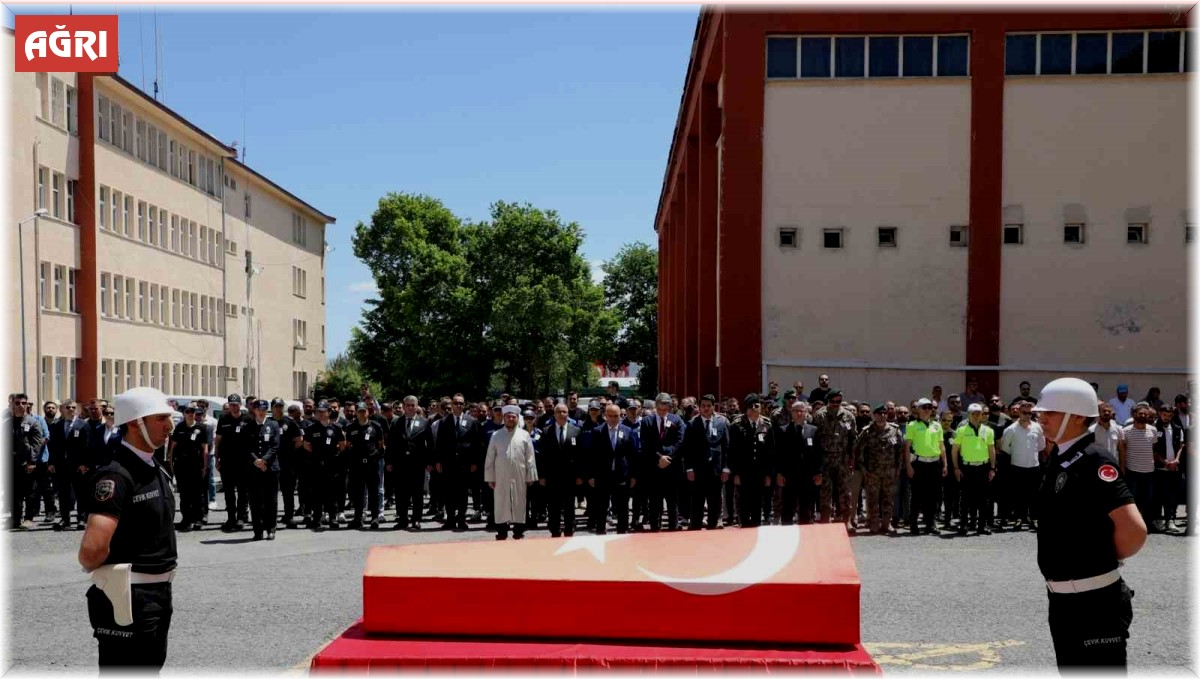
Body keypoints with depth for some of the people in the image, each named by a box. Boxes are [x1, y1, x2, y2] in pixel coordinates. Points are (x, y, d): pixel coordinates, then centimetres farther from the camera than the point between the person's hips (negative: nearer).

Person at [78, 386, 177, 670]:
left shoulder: (156, 470, 10)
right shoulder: (116, 475, -21)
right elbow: (92, 551, -33)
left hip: (160, 593, 10)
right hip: (130, 599, -9)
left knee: (151, 666, 21)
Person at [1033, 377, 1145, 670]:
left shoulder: (1094, 461, -19)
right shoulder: (1057, 458, 8)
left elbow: (1134, 530, -28)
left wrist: (1106, 560, -10)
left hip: (1094, 600, -9)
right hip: (1061, 597, 9)